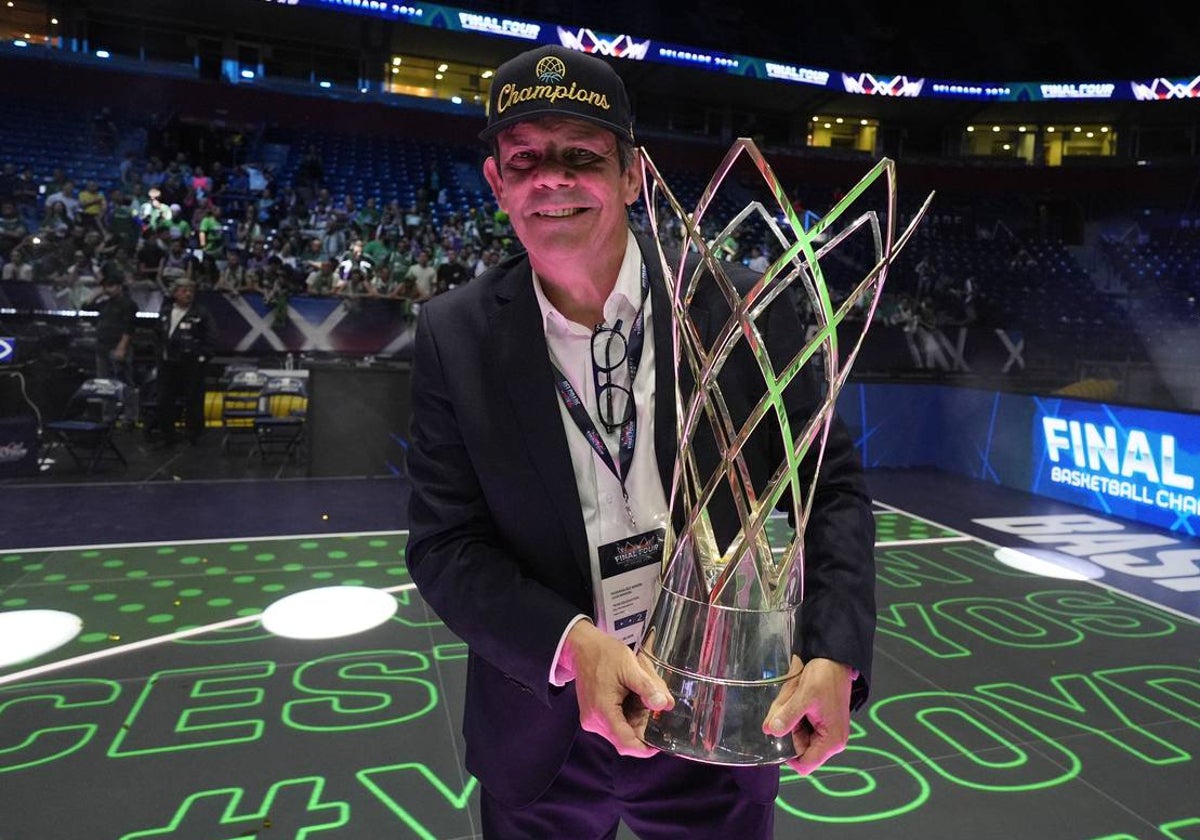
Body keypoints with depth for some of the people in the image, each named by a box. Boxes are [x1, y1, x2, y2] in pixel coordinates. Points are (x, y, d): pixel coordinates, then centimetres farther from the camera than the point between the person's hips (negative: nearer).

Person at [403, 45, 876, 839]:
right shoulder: (456, 336, -9)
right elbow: (445, 540, -9)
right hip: (539, 729, 1)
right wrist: (570, 646, -24)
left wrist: (835, 656, -20)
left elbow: (832, 488, -6)